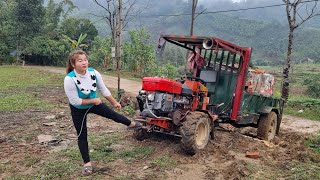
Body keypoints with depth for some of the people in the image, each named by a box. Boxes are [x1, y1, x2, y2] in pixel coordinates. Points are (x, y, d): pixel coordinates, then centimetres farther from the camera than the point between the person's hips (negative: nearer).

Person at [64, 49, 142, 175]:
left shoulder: (94, 73, -21)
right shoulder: (69, 79, -34)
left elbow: (104, 90, -7)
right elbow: (75, 101, -29)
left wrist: (114, 102, 2)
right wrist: (93, 100, -22)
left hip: (94, 103, 4)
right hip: (78, 110, -4)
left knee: (113, 114, 18)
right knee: (82, 136, 5)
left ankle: (131, 124, 48)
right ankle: (87, 163, 20)